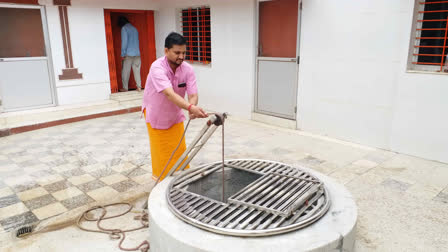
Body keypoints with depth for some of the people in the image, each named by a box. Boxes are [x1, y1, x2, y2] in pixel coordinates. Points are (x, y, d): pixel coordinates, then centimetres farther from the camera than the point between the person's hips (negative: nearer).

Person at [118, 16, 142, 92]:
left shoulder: (124, 28, -5)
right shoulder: (134, 28, 15)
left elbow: (124, 42, -12)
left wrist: (123, 54, -9)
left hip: (128, 54, -6)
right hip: (137, 53, 6)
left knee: (125, 71, 3)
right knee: (137, 71, 6)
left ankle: (125, 88, 8)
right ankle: (139, 87, 1)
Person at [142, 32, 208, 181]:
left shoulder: (188, 69, -18)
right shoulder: (157, 68, -33)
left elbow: (193, 95, -24)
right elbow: (169, 94, -46)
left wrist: (193, 108, -47)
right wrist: (190, 107, -60)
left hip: (175, 113, 4)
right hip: (155, 113, -4)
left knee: (179, 148, 9)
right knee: (161, 150, 6)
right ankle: (161, 178, 26)